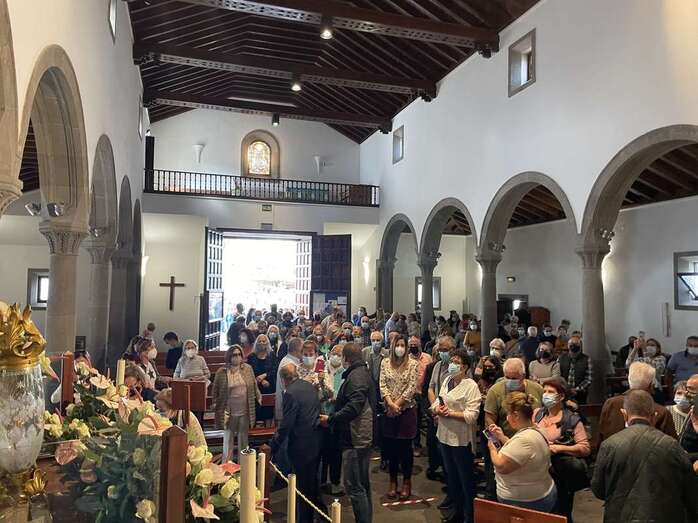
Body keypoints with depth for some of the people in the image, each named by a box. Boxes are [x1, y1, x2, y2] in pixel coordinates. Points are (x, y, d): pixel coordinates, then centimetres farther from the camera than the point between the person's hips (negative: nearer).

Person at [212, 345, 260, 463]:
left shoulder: (248, 369, 2)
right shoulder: (221, 372, -6)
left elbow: (254, 386, 12)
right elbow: (215, 391, 3)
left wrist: (259, 397, 8)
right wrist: (215, 404, -2)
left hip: (245, 411, 3)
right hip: (229, 412, -2)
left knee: (243, 438, 14)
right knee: (228, 438, 8)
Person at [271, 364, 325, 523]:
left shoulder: (290, 393, -18)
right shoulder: (310, 386, 6)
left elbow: (285, 425, -19)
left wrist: (273, 448, -11)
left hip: (301, 445, -8)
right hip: (316, 442, 8)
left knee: (302, 485, 7)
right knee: (312, 480, 24)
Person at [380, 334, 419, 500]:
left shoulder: (412, 364, -3)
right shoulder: (385, 363, 4)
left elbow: (412, 387, -9)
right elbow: (382, 385, -2)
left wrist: (397, 404, -12)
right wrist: (390, 403, -14)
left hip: (407, 409, -2)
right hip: (389, 410, 2)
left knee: (405, 447, 3)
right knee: (391, 446, 8)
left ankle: (407, 482, 17)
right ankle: (393, 482, 21)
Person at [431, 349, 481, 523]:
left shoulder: (471, 386, -15)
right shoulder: (447, 380, 7)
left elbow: (472, 416, -22)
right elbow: (436, 403, 9)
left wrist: (450, 413, -23)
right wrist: (437, 409, -12)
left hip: (462, 440, -7)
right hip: (445, 436, 7)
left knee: (466, 480, 8)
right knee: (451, 476, 20)